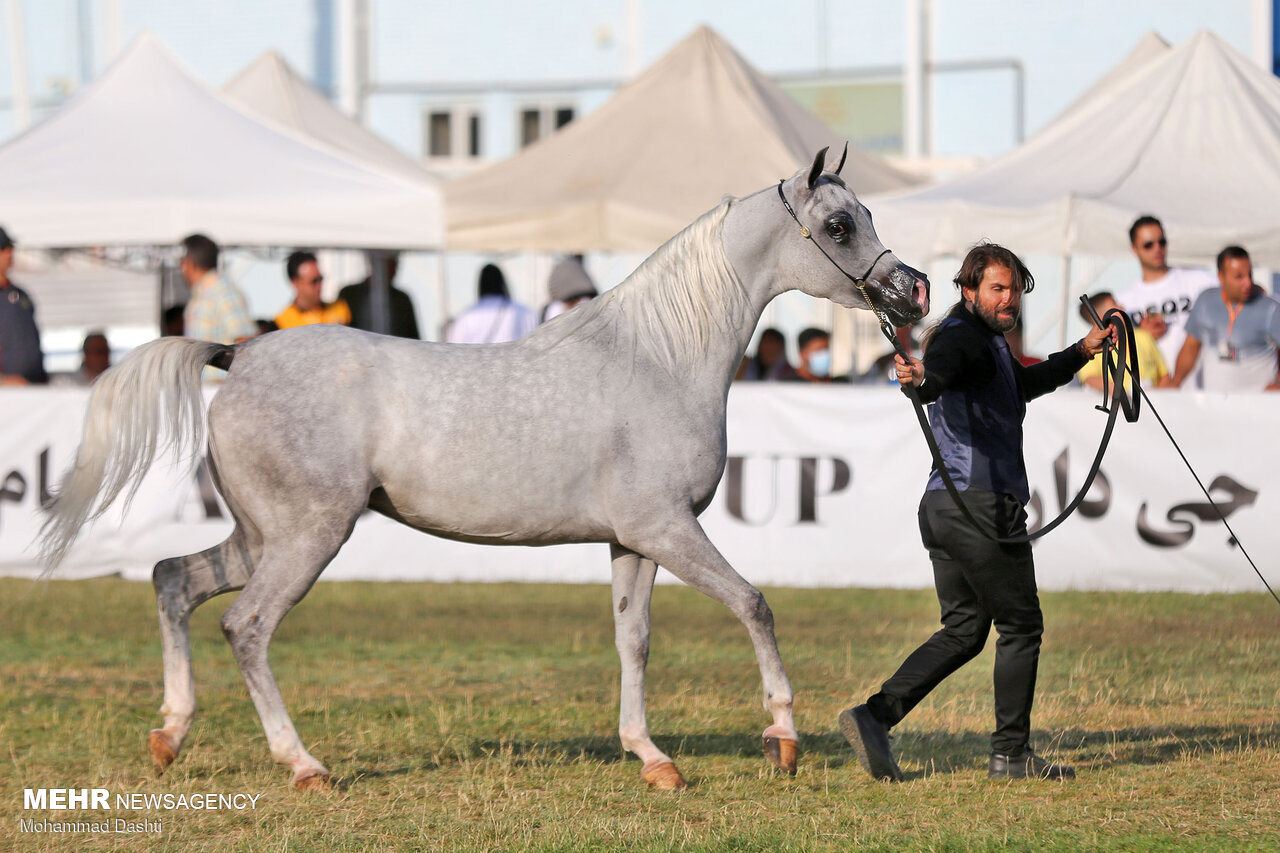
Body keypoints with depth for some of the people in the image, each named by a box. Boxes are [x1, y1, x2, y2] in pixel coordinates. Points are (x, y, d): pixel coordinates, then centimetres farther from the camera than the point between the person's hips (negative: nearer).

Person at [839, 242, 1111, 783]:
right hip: (982, 504, -10)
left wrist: (1083, 351, 47)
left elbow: (1025, 383, 42)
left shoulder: (990, 343, 22)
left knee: (964, 629, 13)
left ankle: (875, 716, 0)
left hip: (943, 507, 10)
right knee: (1021, 627, 1)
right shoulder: (964, 337, -11)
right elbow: (943, 369, -35)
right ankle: (1010, 754, 6)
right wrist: (922, 379, -57)